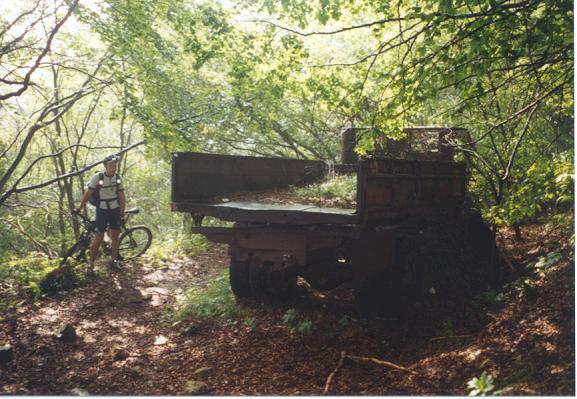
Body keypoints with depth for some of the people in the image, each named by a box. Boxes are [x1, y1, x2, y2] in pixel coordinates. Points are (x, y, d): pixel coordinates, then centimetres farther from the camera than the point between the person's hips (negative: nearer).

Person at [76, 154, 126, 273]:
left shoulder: (118, 178, -2)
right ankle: (91, 263, 8)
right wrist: (79, 209, -8)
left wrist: (122, 211, -4)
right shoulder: (97, 177, -13)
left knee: (115, 236, 10)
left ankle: (114, 260, 24)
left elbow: (121, 195, 1)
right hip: (102, 211, -4)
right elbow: (88, 194, -9)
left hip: (115, 210, 4)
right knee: (98, 239, -4)